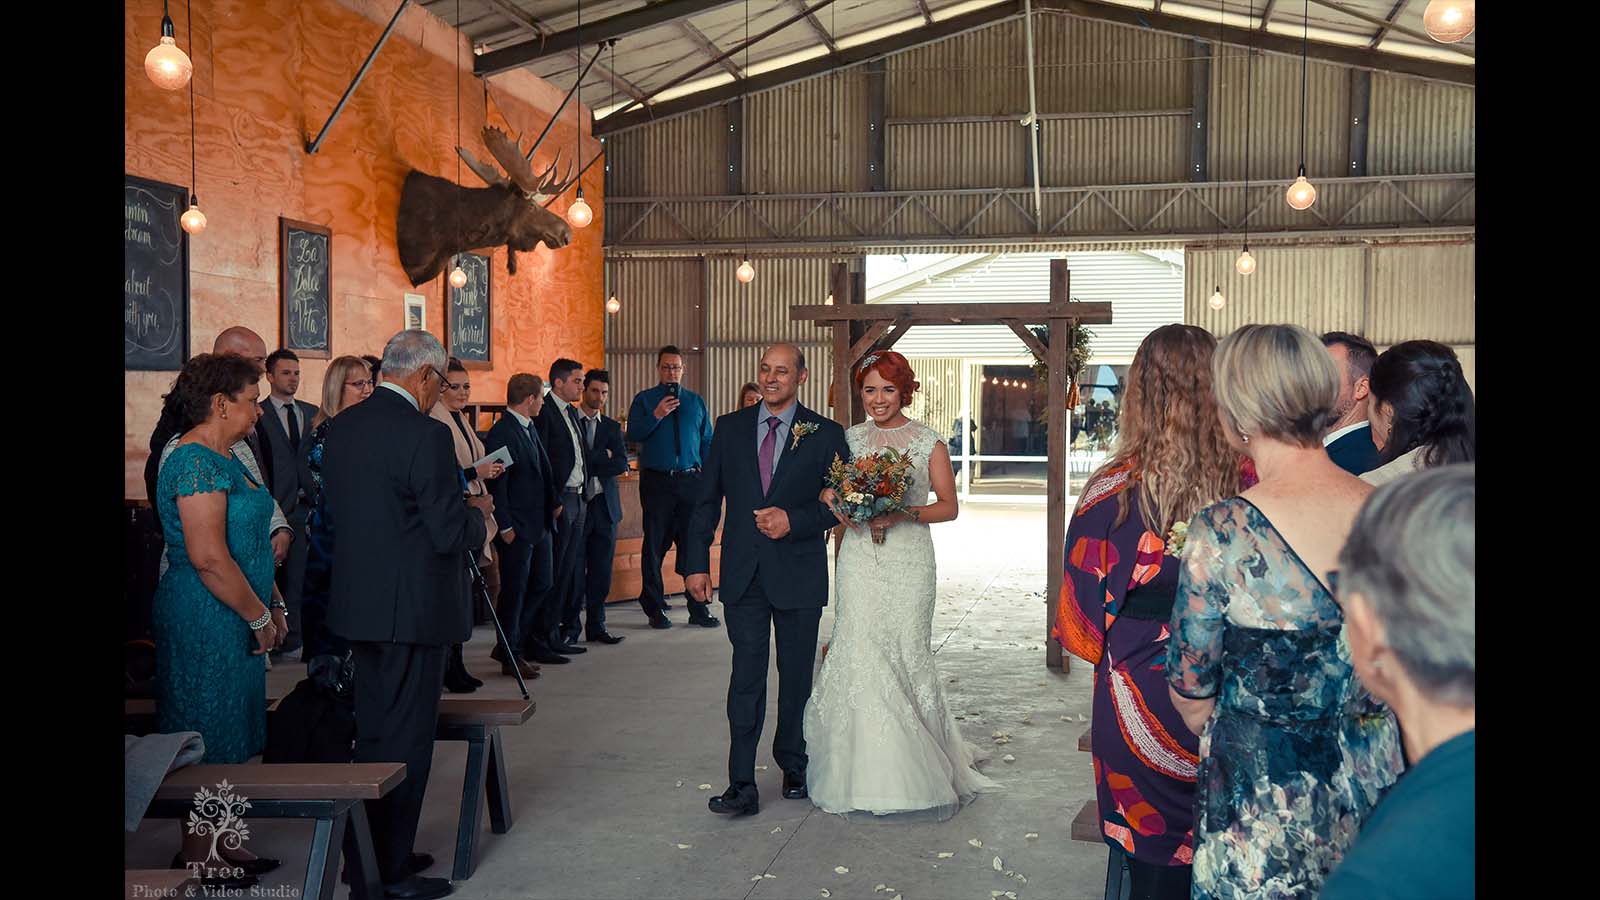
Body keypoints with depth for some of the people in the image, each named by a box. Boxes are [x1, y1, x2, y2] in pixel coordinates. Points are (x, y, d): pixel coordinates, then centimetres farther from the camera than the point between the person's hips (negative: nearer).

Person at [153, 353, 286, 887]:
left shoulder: (224, 458, 14)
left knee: (225, 739, 15)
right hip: (205, 621, -10)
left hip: (235, 621, 10)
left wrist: (272, 605, 13)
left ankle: (221, 843, 25)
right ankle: (196, 858, 11)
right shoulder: (196, 462, -17)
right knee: (207, 742, 0)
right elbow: (209, 557, -24)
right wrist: (259, 617, -17)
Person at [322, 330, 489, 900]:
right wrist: (478, 512, 2)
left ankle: (373, 853, 32)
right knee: (406, 740, 2)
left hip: (357, 603, 8)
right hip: (413, 608, -8)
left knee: (372, 733, 19)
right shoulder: (424, 435, -19)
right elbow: (451, 532, -21)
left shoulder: (342, 427, 6)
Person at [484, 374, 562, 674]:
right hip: (517, 528, -10)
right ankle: (510, 655, 14)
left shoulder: (530, 427, 14)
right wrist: (505, 526, -18)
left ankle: (512, 645, 25)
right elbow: (496, 483, -18)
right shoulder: (501, 433, -16)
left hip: (540, 524, 10)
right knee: (515, 590, 1)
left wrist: (555, 501, 13)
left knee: (542, 584, 14)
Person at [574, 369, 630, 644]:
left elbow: (622, 464, 1)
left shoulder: (612, 427, 14)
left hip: (604, 505, 4)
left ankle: (596, 626, 13)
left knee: (601, 570, 6)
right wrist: (603, 456, -10)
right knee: (574, 570, -2)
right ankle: (570, 628, 6)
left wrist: (589, 465, -9)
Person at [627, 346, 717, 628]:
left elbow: (707, 442, 13)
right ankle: (655, 608, 12)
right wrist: (656, 416, -19)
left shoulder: (696, 401, 14)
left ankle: (698, 608, 10)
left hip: (690, 481, 2)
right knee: (654, 545, 3)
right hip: (656, 481, -2)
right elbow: (633, 435, -7)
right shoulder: (644, 400, 6)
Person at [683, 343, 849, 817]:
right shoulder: (729, 428, 6)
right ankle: (742, 786, 0)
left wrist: (794, 521, -16)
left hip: (798, 574, -1)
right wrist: (697, 562, 3)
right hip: (743, 574, 1)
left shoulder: (825, 434, 0)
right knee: (746, 679, -2)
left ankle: (794, 768, 30)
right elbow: (707, 500, 8)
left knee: (796, 677, 12)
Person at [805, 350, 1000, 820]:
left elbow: (949, 506, 0)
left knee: (906, 651, -3)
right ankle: (864, 769, 8)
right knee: (859, 652, -3)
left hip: (908, 558, -2)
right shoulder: (849, 438, 9)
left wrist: (903, 513, -15)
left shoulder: (929, 442, 1)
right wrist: (836, 502, -7)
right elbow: (827, 489, 15)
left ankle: (917, 769, 13)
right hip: (860, 558, 2)